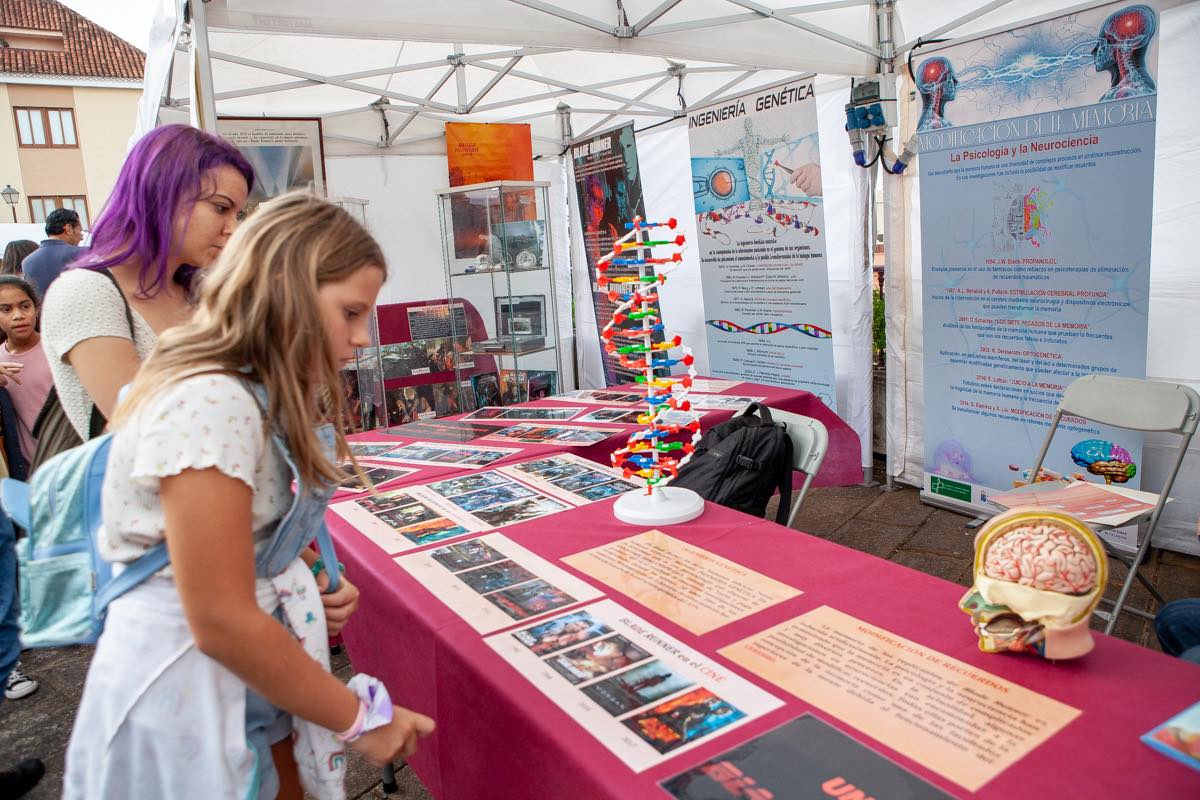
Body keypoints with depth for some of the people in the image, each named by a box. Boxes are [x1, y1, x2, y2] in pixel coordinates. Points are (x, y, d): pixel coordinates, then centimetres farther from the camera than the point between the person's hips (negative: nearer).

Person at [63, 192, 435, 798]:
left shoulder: (263, 396, 3)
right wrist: (361, 720, -16)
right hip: (188, 694, -8)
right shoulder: (207, 403, -26)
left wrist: (310, 588, -1)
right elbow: (221, 623, -25)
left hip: (253, 671, 8)